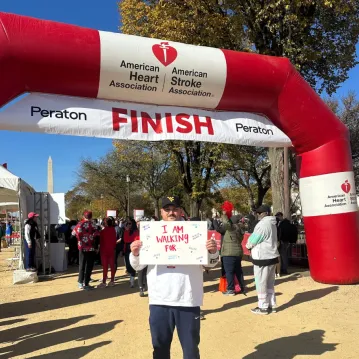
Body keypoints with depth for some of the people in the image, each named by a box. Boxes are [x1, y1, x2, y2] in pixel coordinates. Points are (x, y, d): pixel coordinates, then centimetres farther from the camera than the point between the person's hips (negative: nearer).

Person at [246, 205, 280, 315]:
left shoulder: (263, 224, -19)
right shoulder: (272, 224, 13)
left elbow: (253, 240, -13)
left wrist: (248, 245, 8)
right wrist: (254, 248, 11)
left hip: (262, 258, -9)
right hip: (271, 256, 10)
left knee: (261, 283, 1)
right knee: (269, 283, 16)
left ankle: (263, 307, 8)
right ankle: (272, 305, 22)